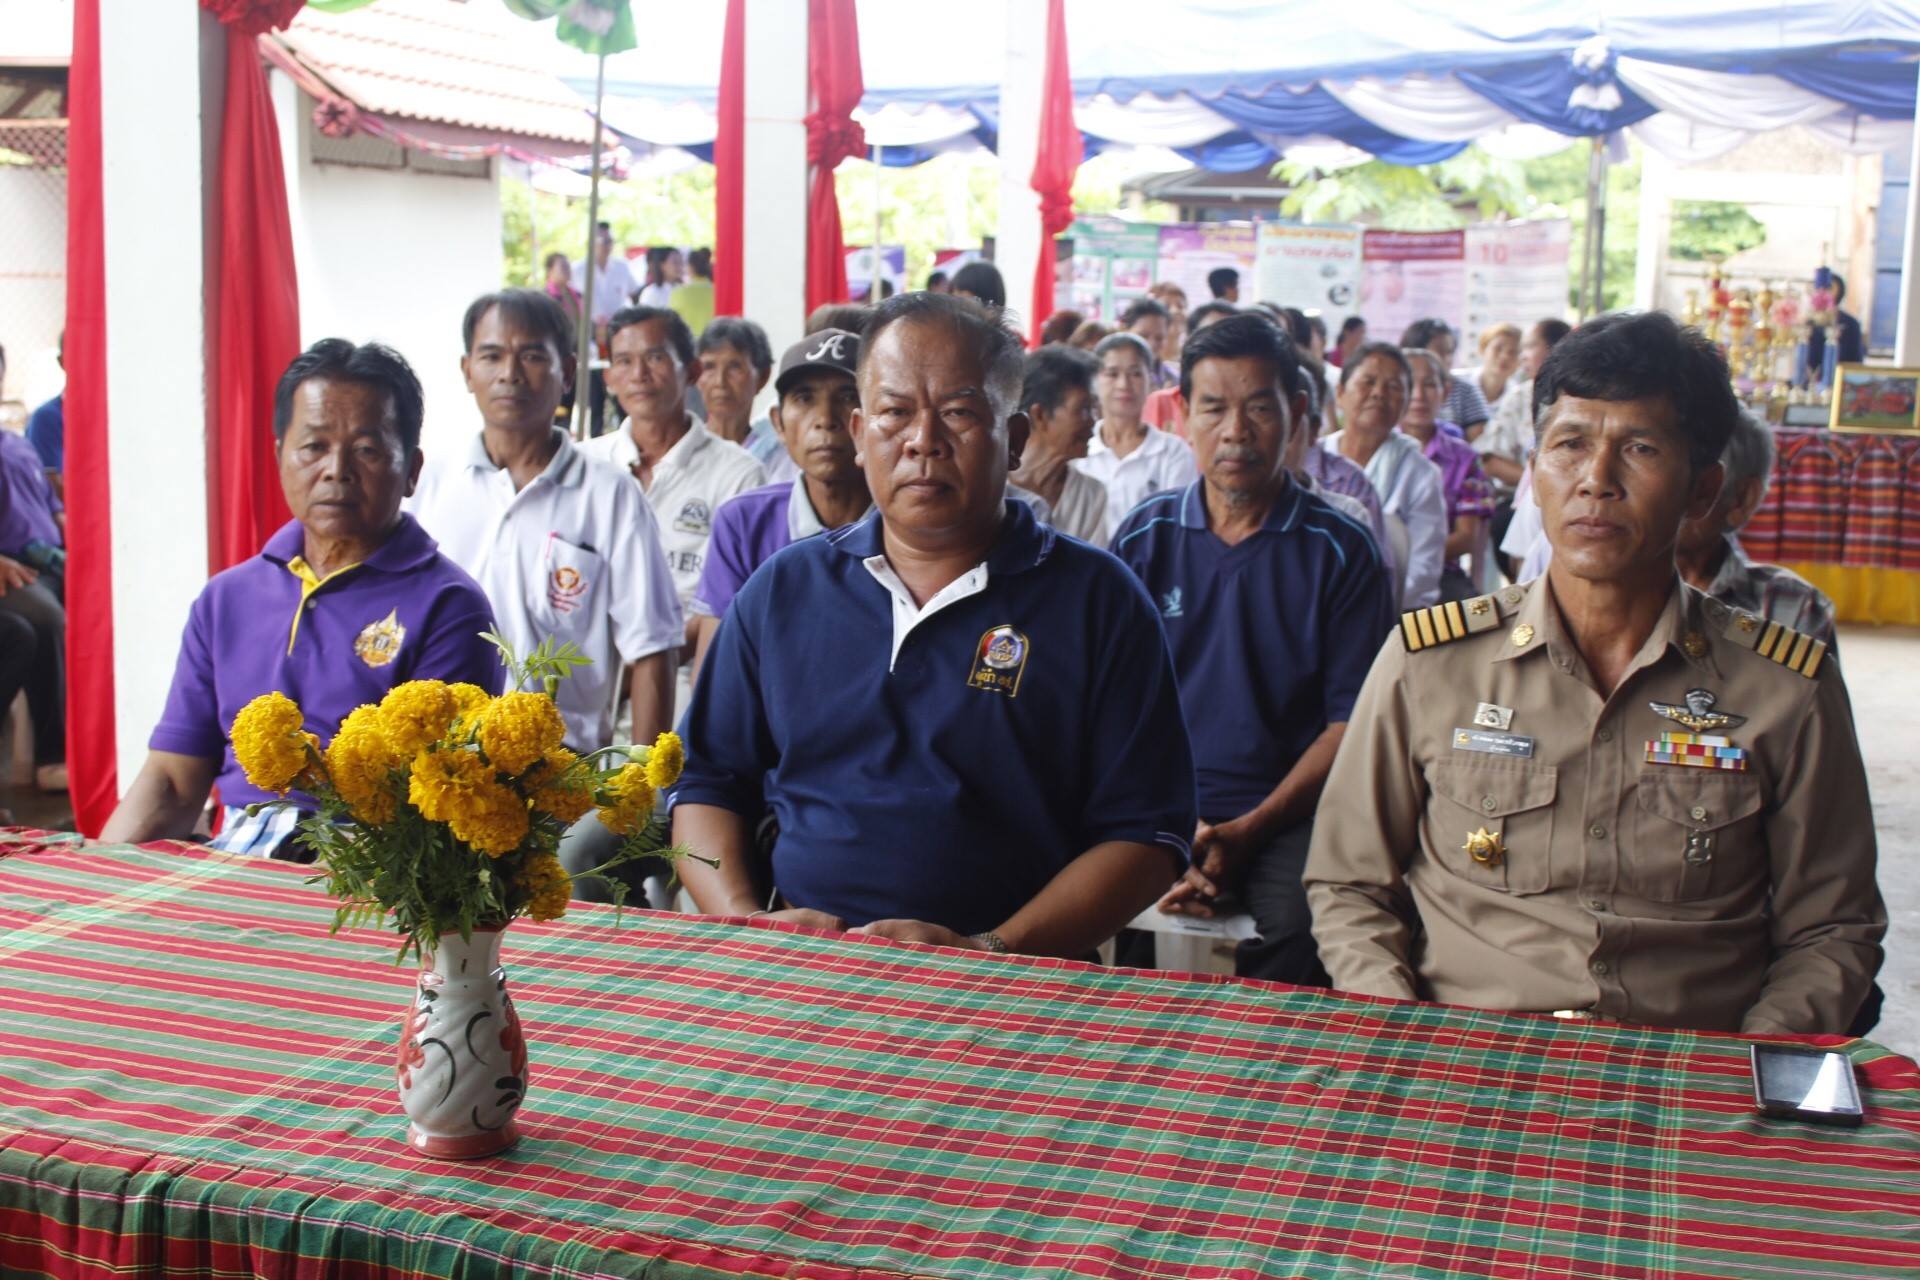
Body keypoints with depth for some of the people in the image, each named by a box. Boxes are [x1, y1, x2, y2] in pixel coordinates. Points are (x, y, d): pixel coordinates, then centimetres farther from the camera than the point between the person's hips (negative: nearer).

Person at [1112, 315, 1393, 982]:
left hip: (1282, 815, -1)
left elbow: (1354, 719, 0)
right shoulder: (1142, 537, 9)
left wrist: (1249, 831, -12)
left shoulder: (1342, 551, 3)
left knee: (1311, 925, -32)